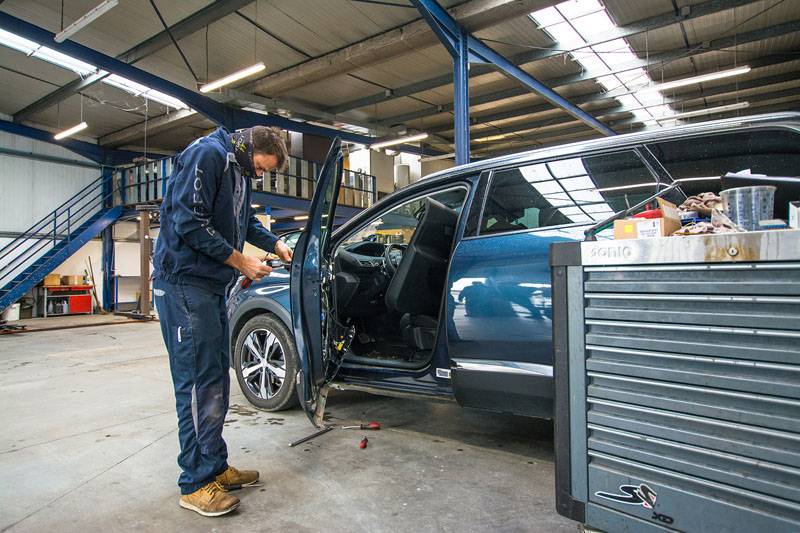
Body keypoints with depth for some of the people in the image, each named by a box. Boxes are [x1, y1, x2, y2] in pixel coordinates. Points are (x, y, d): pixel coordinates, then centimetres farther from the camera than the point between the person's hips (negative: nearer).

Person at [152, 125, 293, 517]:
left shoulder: (240, 172, 17)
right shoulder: (207, 154, -12)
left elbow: (246, 221, 31)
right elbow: (189, 223, -20)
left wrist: (275, 244, 14)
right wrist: (242, 261, -14)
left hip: (212, 286, 10)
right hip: (185, 284, -10)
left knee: (216, 380, 12)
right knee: (199, 382, -6)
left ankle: (215, 468, 24)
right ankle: (195, 484, 7)